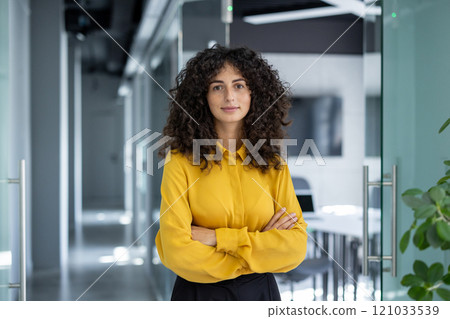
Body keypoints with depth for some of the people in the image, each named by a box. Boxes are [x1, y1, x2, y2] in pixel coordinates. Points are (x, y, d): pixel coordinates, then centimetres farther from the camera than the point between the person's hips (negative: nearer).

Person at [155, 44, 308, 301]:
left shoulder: (274, 164, -1)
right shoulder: (181, 161, -10)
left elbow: (297, 245, -10)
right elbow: (177, 252, -18)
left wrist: (217, 238, -18)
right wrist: (261, 245, -12)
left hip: (261, 290, 2)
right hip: (200, 291, -2)